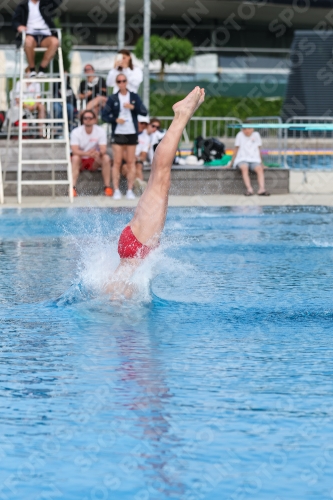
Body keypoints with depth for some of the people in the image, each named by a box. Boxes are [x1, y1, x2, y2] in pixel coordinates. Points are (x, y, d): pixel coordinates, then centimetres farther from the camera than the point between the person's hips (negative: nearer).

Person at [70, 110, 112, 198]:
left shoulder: (101, 131, -8)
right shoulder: (76, 132, -12)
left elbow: (103, 150, -16)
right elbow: (75, 151, -23)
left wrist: (98, 153, -42)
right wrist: (86, 153, -43)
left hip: (94, 162, 1)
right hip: (81, 161, -1)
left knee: (106, 158, -27)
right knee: (75, 158, -34)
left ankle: (107, 187, -25)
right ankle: (73, 188, -41)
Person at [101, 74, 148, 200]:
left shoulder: (134, 97, 6)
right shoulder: (112, 99, 4)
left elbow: (144, 112, -1)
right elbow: (104, 115, 1)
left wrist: (133, 107, -16)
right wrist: (115, 119, -15)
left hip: (131, 133, 1)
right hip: (118, 133, -1)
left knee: (131, 162, 1)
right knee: (117, 162, -3)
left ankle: (130, 190, 5)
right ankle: (116, 191, -1)